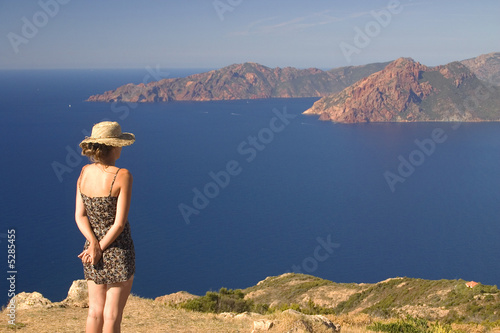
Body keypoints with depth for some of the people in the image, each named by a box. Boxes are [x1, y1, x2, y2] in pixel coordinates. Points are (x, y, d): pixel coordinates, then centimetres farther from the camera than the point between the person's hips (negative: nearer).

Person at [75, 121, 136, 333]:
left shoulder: (85, 172, -2)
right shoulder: (122, 176, -19)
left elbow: (80, 215, -4)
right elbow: (120, 222, -19)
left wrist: (94, 244, -13)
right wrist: (101, 249, -9)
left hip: (91, 252, 6)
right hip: (118, 252, -6)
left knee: (95, 312, 17)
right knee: (112, 316, 6)